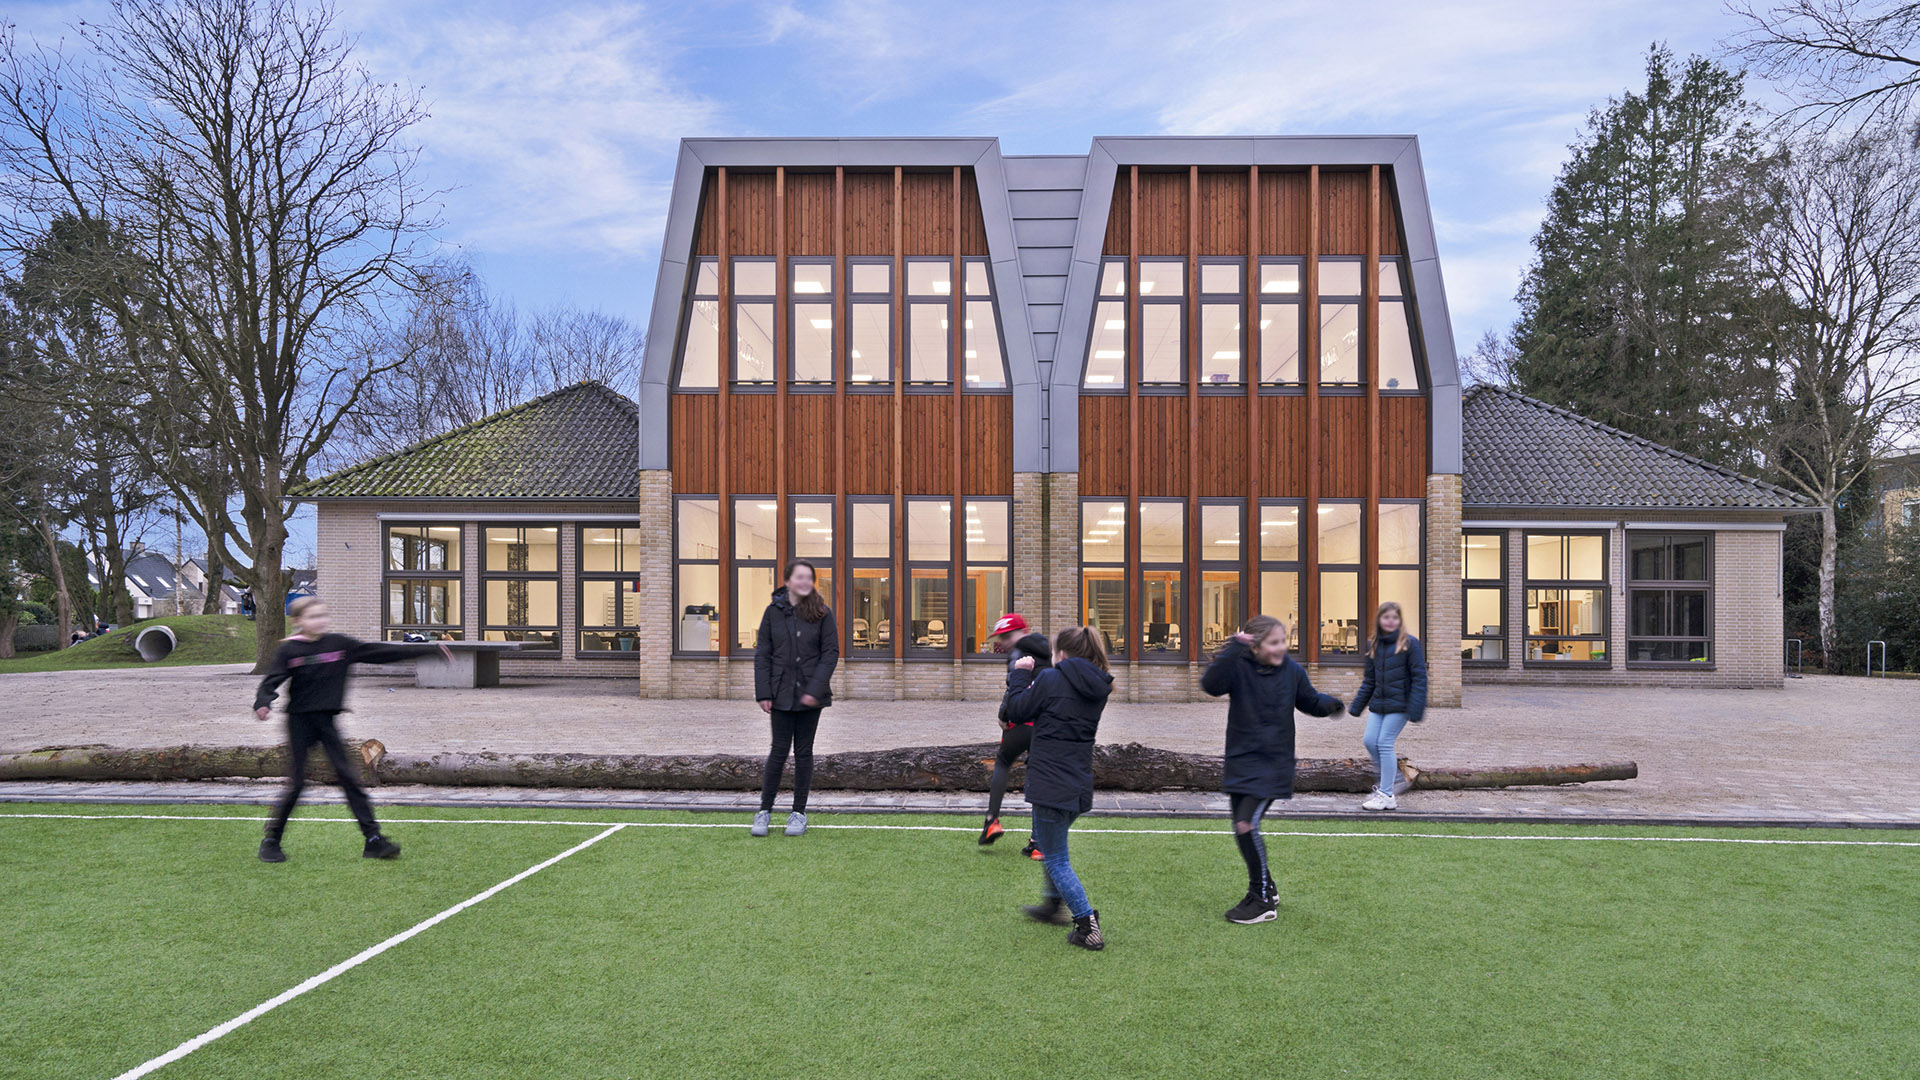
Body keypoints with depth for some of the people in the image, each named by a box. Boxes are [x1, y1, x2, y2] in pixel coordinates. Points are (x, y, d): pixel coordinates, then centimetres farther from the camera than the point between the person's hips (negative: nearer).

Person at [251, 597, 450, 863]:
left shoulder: (339, 644, 4)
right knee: (296, 783, -1)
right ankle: (271, 841, 18)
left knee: (348, 777, -2)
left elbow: (381, 652, 4)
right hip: (299, 721, -3)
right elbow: (270, 683, -8)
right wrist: (263, 704, -32)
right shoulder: (288, 650, -4)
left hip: (327, 721, 3)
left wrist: (430, 650, 1)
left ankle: (373, 839, -2)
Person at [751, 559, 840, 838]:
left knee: (804, 752, 7)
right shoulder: (773, 612, 1)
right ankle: (765, 810, 14)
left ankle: (799, 812, 17)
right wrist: (763, 693, -5)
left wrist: (815, 689, -14)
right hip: (782, 693, 0)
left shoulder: (822, 613, -2)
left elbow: (831, 653, -4)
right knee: (779, 751, 2)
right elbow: (762, 654, 2)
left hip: (810, 693, 0)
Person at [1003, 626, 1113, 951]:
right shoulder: (1098, 689, 6)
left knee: (1056, 860, 2)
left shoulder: (1051, 680, -14)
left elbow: (1017, 711, -4)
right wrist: (1036, 673, 22)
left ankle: (1088, 926, -1)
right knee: (1051, 843, 30)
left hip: (1050, 785, -8)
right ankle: (1054, 904, 43)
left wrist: (1021, 674, 9)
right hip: (1080, 786, 8)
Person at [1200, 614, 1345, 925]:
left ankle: (1264, 901, 0)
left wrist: (1329, 704, -7)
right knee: (1242, 830, 11)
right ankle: (1266, 890, 32)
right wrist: (1233, 649, -37)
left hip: (1272, 765, -2)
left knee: (1247, 825, -15)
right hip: (1240, 762, 2)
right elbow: (1211, 684, -29)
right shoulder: (1239, 668, -9)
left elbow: (1310, 702, 14)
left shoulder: (1292, 671, -3)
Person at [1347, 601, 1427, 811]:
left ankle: (1386, 795, 3)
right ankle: (1392, 775, 25)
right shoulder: (1373, 645, 9)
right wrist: (1356, 706, 14)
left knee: (1385, 744, -7)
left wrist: (1415, 709, -18)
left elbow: (1419, 678, -10)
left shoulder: (1410, 643, -8)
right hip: (1378, 703, 6)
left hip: (1399, 704, -6)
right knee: (1369, 741, 1)